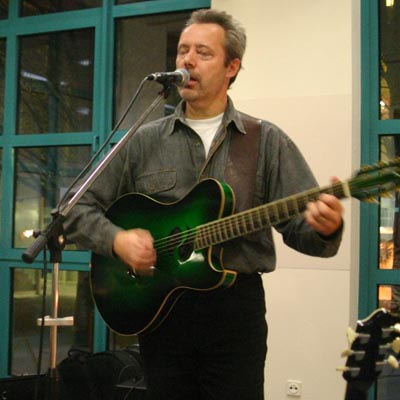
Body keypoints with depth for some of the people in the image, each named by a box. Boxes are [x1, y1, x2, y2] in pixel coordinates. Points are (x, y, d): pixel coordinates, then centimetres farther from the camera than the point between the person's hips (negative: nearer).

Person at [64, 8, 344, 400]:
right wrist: (117, 240, -12)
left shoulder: (267, 141, 3)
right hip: (158, 305, 2)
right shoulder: (144, 141, 7)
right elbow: (80, 209, 7)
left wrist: (323, 228, -26)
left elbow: (298, 224, -3)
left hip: (235, 307, -1)